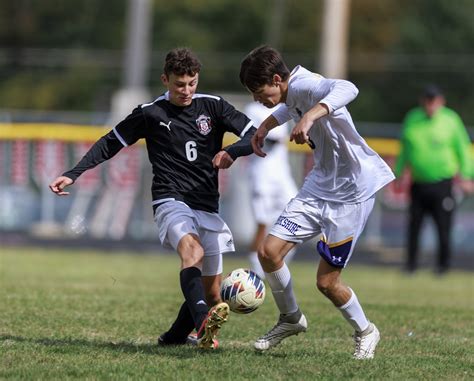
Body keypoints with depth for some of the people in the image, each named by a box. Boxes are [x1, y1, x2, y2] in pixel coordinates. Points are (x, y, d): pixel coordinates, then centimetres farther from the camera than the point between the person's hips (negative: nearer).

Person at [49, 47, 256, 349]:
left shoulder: (213, 106, 6)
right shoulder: (150, 113, 4)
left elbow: (256, 137, 4)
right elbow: (110, 144, 13)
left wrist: (231, 151, -18)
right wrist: (72, 174, 5)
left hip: (208, 208, 4)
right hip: (171, 202, -4)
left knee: (212, 294, 4)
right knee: (193, 250, -36)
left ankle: (174, 338, 29)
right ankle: (203, 324, -59)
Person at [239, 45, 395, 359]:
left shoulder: (306, 85, -22)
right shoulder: (292, 94, 6)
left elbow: (347, 89, -45)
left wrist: (310, 116, -57)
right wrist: (266, 125, 22)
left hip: (352, 191, -9)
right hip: (319, 186, 9)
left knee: (326, 281, -5)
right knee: (269, 251, -2)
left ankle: (365, 332, 22)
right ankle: (291, 319, 21)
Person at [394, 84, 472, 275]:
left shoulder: (450, 120, -2)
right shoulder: (412, 119, 6)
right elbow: (405, 150, 17)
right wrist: (398, 175, 18)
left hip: (442, 185, -3)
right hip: (418, 183, 3)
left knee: (443, 226, -1)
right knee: (414, 224, 0)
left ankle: (444, 263, 15)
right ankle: (411, 262, 11)